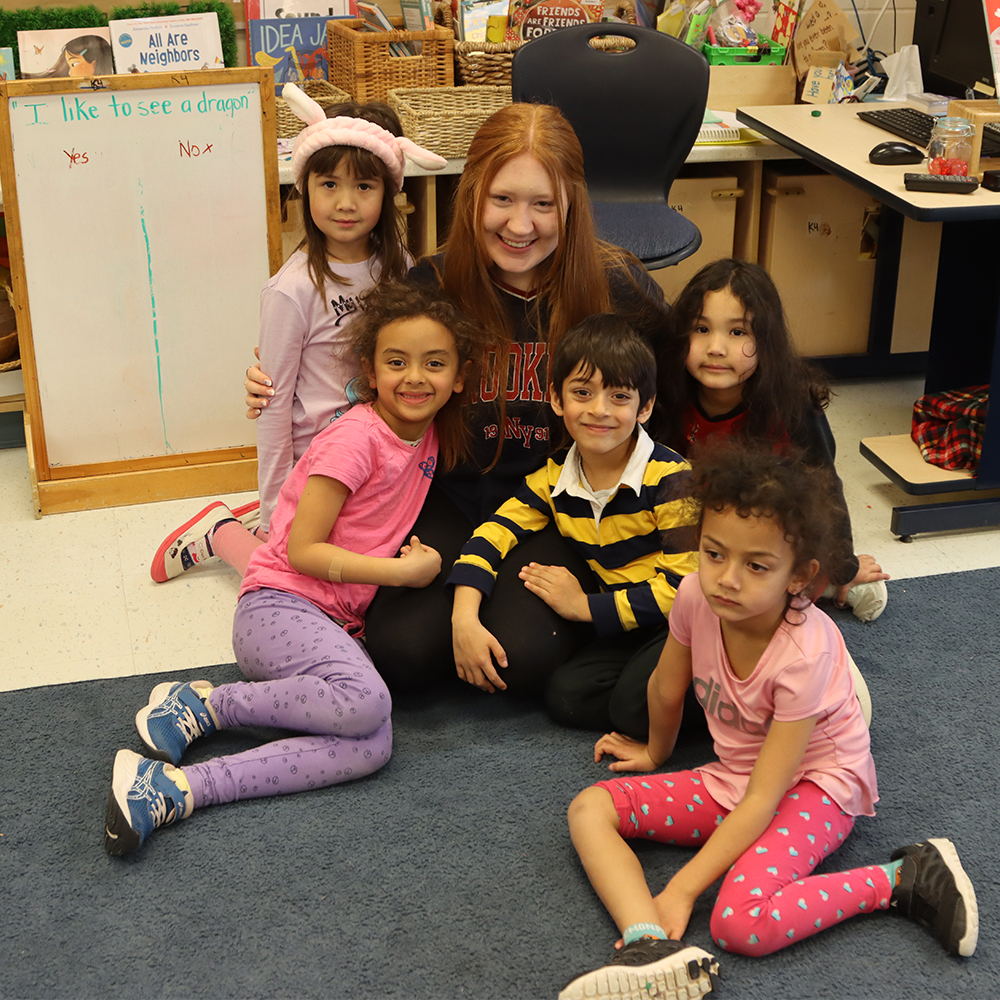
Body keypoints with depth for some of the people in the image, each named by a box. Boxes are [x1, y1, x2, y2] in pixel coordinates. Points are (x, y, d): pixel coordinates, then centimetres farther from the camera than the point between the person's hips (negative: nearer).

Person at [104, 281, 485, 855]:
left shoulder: (432, 436, 11)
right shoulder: (356, 437, -12)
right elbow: (302, 550, -14)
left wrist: (418, 554, 8)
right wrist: (404, 570, -13)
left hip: (338, 624, 7)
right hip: (278, 607, -7)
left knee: (370, 748, -22)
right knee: (364, 701, -36)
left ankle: (174, 790, -25)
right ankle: (200, 706, -13)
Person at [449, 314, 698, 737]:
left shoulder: (671, 479, -17)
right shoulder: (553, 479, 1)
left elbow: (681, 589, -19)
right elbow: (493, 534, 0)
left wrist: (585, 606, -14)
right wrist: (464, 618, -16)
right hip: (625, 630, 6)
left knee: (636, 702, -29)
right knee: (565, 695, -17)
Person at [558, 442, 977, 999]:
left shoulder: (806, 654, -30)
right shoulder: (697, 596, -17)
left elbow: (763, 800, -28)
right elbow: (667, 687, 6)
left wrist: (681, 890, -30)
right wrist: (656, 754, 24)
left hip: (816, 786, -7)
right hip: (732, 779, 7)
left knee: (741, 922, -31)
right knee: (589, 809, -9)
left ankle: (905, 879, -16)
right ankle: (652, 949, -30)